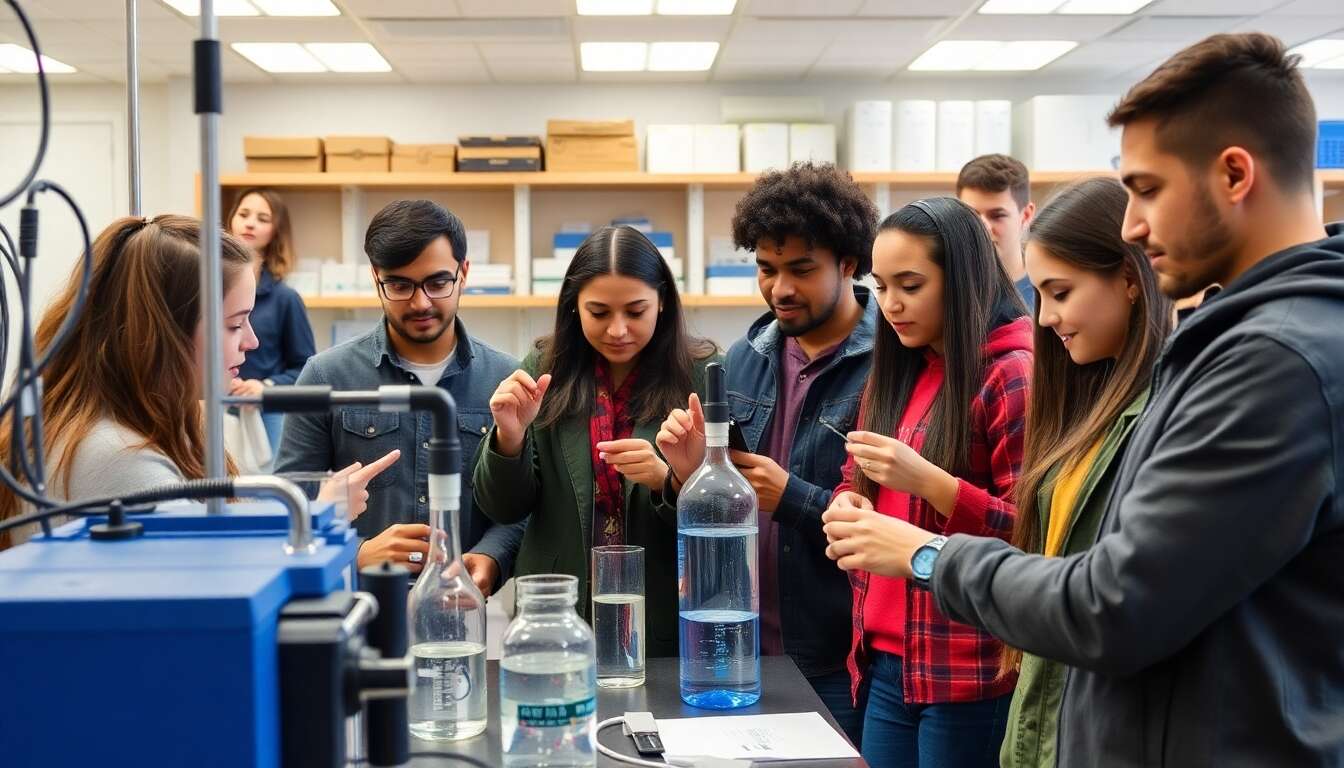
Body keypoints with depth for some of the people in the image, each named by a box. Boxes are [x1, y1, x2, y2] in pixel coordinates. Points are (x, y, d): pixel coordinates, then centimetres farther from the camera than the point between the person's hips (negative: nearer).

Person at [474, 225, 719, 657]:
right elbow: (504, 509, 0)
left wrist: (667, 481, -26)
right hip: (557, 621, 2)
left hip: (666, 625, -1)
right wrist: (509, 437, -18)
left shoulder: (700, 375, -8)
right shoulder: (546, 371, -2)